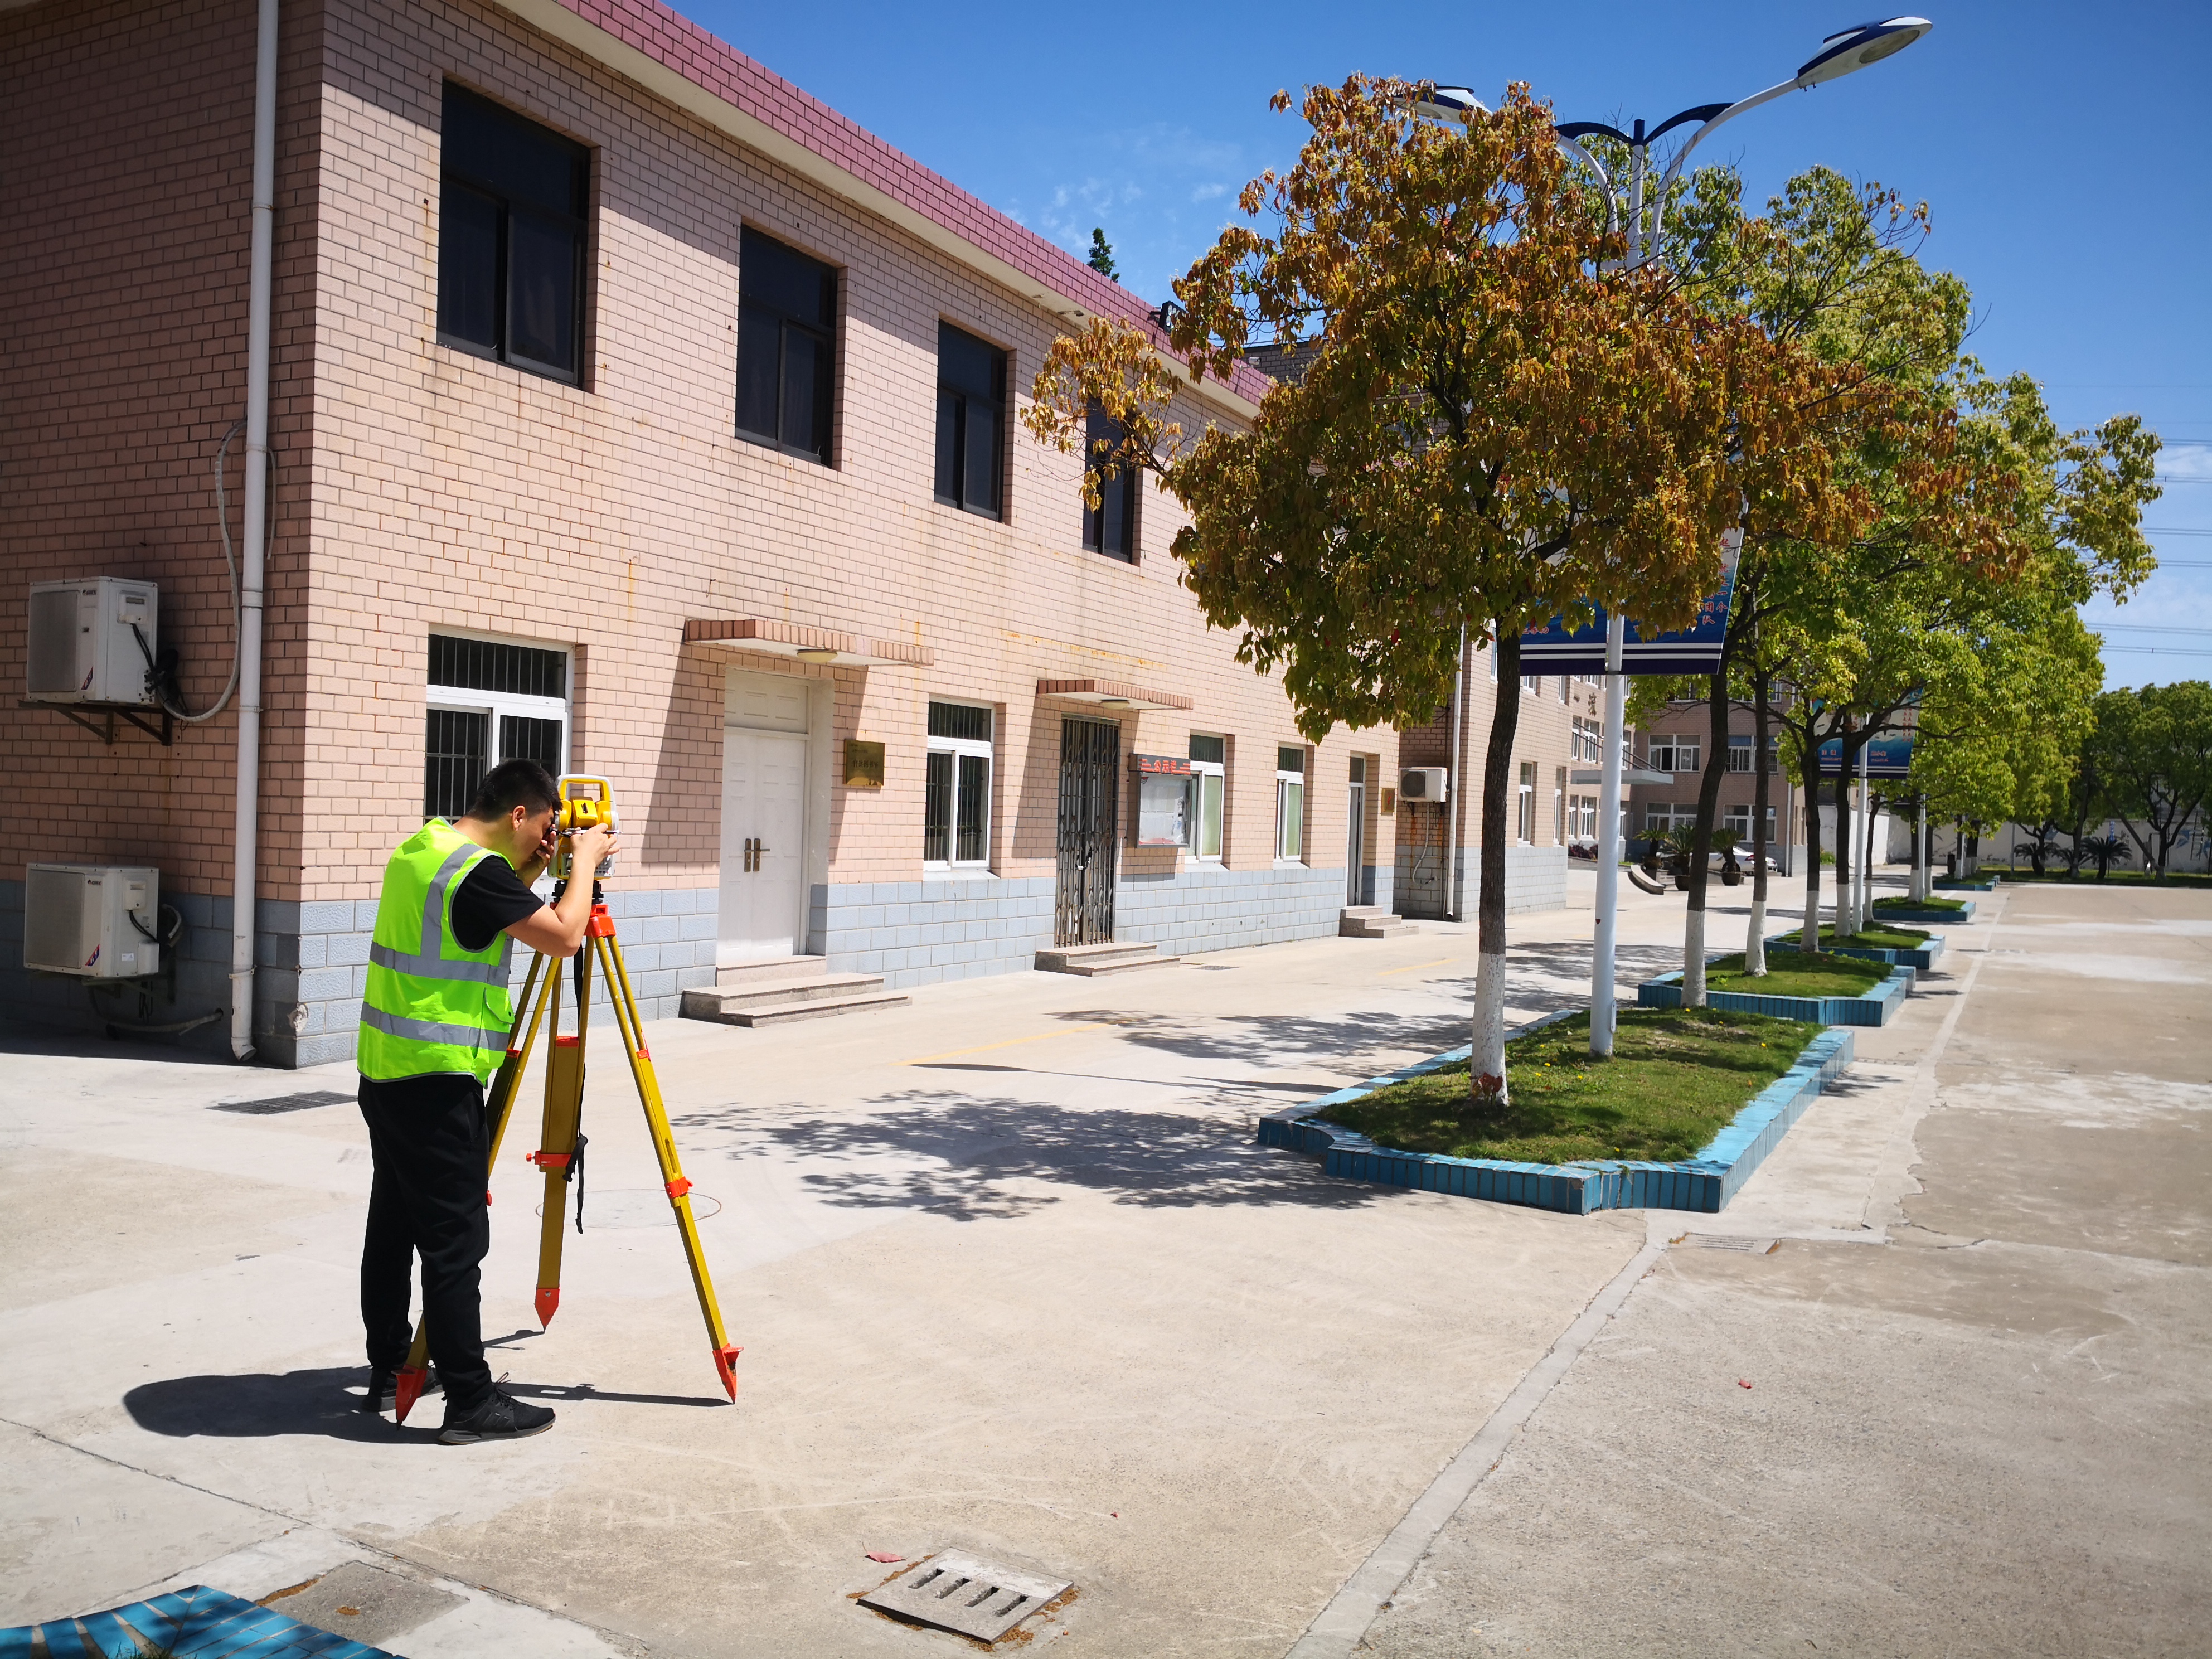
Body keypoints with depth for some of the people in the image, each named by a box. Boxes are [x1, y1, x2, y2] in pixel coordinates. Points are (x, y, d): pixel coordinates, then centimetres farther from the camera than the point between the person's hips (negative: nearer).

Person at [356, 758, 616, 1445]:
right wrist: (585, 861, -4)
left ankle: (389, 1372, 29)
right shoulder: (478, 872, -19)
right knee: (455, 1239, -4)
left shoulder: (418, 850, 11)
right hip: (438, 1083, -10)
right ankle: (470, 1402, 1)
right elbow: (562, 936, -17)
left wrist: (530, 873, 13)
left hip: (385, 1072, 10)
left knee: (393, 1226, 17)